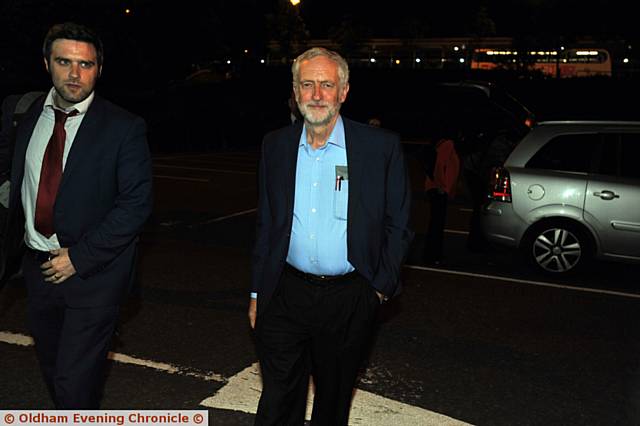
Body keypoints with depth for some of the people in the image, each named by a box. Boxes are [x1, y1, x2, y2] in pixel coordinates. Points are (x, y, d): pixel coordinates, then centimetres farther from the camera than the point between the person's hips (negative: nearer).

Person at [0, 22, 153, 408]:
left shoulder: (124, 128, -12)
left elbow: (137, 203, -15)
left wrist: (79, 257, -17)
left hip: (92, 272, -6)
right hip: (39, 267, 6)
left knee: (75, 382, -4)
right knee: (52, 370, 21)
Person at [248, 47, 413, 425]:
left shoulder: (382, 146, -7)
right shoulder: (276, 145, 3)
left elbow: (398, 225, 0)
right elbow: (266, 224, 9)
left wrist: (382, 288, -4)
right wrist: (257, 292, 9)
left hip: (349, 298, -1)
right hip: (286, 294, 2)